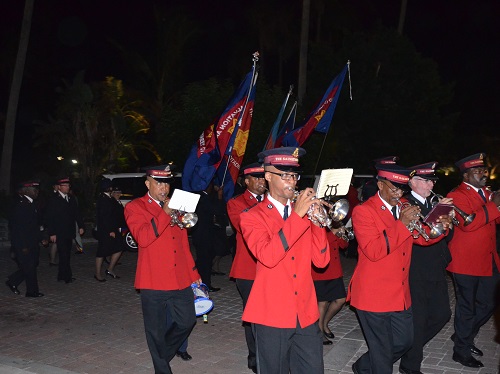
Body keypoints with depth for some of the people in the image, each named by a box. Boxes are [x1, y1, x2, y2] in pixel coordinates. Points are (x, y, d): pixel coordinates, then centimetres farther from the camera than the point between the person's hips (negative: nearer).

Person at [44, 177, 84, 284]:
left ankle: (62, 276, 16)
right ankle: (67, 276, -4)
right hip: (59, 233, -6)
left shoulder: (71, 198, 13)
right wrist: (52, 233, -12)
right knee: (63, 254, -8)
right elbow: (50, 218, -7)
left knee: (66, 255, 8)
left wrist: (80, 226, 6)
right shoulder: (54, 200, -5)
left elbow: (76, 213, 17)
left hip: (69, 232, 6)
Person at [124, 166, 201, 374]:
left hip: (180, 280, 5)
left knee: (187, 321, 10)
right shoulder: (135, 207, -3)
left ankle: (162, 354, 36)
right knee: (156, 332, 5)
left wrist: (193, 274, 17)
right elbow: (142, 238, -21)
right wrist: (165, 213, -25)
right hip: (154, 282, -5)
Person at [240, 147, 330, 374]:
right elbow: (268, 256, -21)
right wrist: (297, 215, -22)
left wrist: (316, 221, -11)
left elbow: (321, 261, 2)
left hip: (306, 314, 4)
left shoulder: (304, 211, 11)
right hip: (272, 314, -4)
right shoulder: (252, 216, -2)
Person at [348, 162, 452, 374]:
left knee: (404, 341, 18)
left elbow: (421, 238, 12)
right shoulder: (363, 211, -14)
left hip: (400, 293, 8)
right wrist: (402, 224, -26)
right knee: (382, 353, 4)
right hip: (373, 295, -7)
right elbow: (373, 251, -25)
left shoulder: (404, 208, 9)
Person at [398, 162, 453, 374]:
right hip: (417, 273, -8)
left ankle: (413, 346, 35)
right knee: (418, 318, 1)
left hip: (437, 271, 8)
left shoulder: (434, 204, 14)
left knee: (442, 314, 14)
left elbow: (446, 237, 13)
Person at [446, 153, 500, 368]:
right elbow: (467, 223, -27)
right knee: (467, 308, 5)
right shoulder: (457, 196, -12)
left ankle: (465, 337, 37)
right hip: (467, 263, -8)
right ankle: (461, 351, 20)